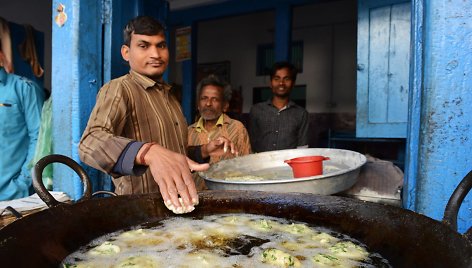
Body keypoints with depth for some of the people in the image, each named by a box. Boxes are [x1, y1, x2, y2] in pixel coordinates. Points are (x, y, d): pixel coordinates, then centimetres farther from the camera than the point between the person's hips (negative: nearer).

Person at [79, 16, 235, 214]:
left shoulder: (169, 96, 14)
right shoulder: (118, 89, -8)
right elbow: (91, 142, -27)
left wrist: (203, 151, 6)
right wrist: (150, 153, -42)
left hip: (178, 205, 5)